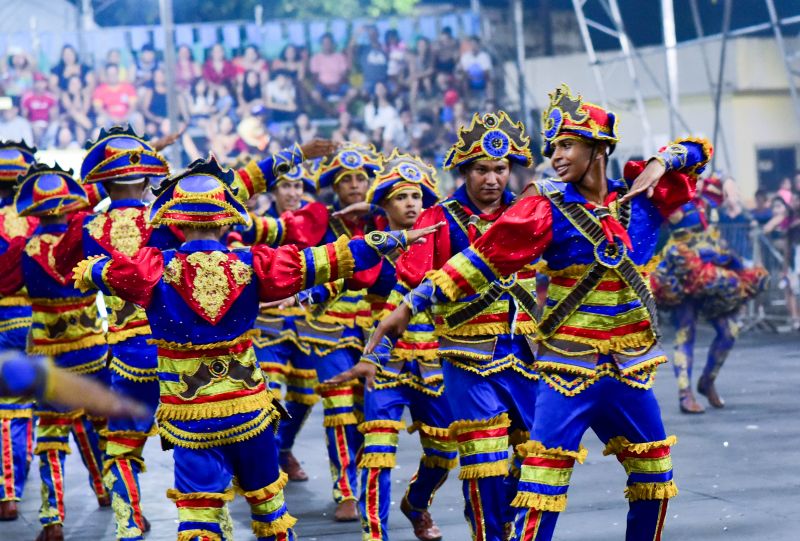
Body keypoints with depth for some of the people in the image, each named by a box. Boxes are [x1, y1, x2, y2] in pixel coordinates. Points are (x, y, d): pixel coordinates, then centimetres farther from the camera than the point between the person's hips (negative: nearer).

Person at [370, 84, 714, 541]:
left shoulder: (642, 197, 1)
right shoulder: (547, 207, -9)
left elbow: (696, 152, 14)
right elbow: (482, 259, -12)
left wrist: (660, 164, -7)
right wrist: (413, 303, -16)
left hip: (631, 370, 4)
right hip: (569, 369, -4)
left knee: (654, 479, 13)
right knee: (543, 484, -11)